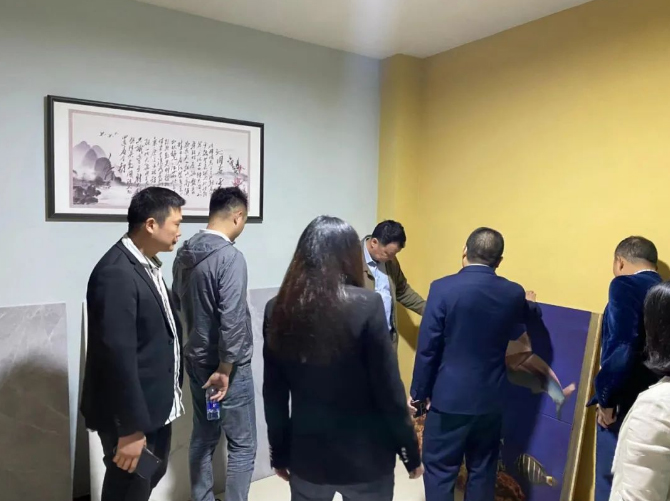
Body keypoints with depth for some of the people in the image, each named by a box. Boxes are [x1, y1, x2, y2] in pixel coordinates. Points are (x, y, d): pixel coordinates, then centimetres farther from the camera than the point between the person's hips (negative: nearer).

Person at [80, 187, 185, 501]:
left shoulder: (147, 264, 5)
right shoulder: (116, 273, -25)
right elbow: (118, 356, -26)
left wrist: (171, 392, 14)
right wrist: (130, 428, -22)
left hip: (156, 406, 9)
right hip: (130, 415, -9)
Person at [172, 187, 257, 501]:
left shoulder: (184, 253, 3)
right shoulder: (230, 256, -21)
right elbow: (232, 319, -25)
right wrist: (225, 369, -17)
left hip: (195, 360, 8)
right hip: (228, 365, -8)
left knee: (203, 437, 18)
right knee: (242, 444, 4)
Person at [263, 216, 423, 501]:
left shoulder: (277, 310, -7)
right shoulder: (367, 306, -19)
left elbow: (273, 394, 0)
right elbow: (389, 390, -15)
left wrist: (279, 452, 12)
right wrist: (411, 452, -1)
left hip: (306, 455, 3)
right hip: (364, 456, -3)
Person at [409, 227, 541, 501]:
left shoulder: (443, 288, -16)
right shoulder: (514, 293, -2)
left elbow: (427, 347, -14)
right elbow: (532, 318, 22)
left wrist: (420, 391, -1)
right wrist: (529, 302, 45)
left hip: (449, 397, -4)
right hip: (490, 398, 4)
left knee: (440, 470, 8)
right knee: (483, 470, 18)